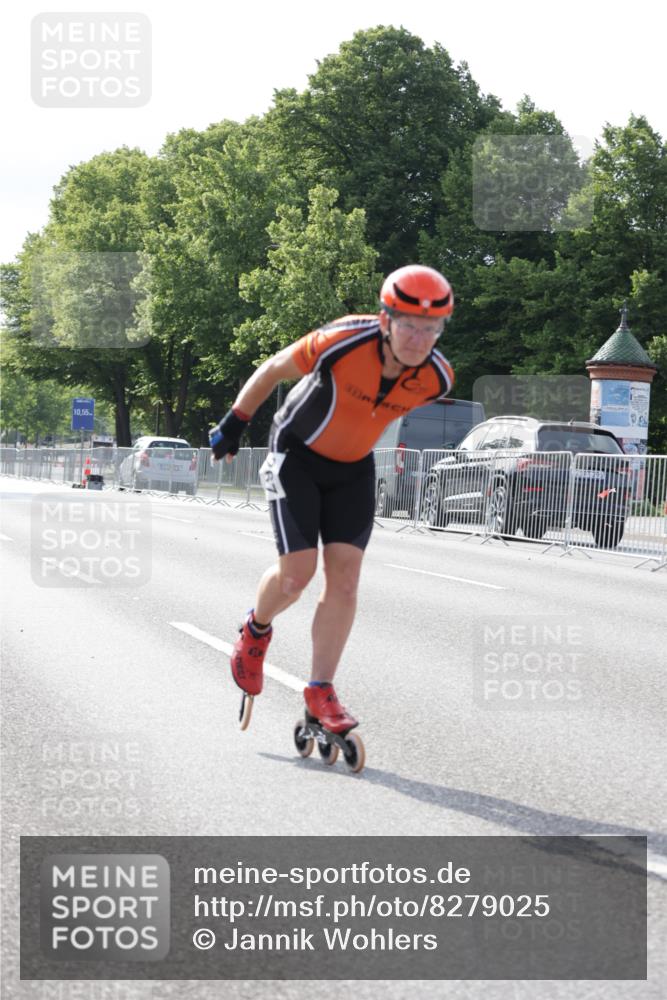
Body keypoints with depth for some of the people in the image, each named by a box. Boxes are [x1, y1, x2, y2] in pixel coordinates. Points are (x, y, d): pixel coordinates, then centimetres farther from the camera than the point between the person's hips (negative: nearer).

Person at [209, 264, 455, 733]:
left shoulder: (437, 378, -18)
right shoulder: (343, 342, -31)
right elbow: (274, 369, -13)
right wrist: (235, 423, -3)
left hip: (353, 468, 4)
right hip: (297, 455, -4)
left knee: (345, 577, -6)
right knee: (297, 573, -9)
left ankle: (321, 692, 3)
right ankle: (256, 632, 24)